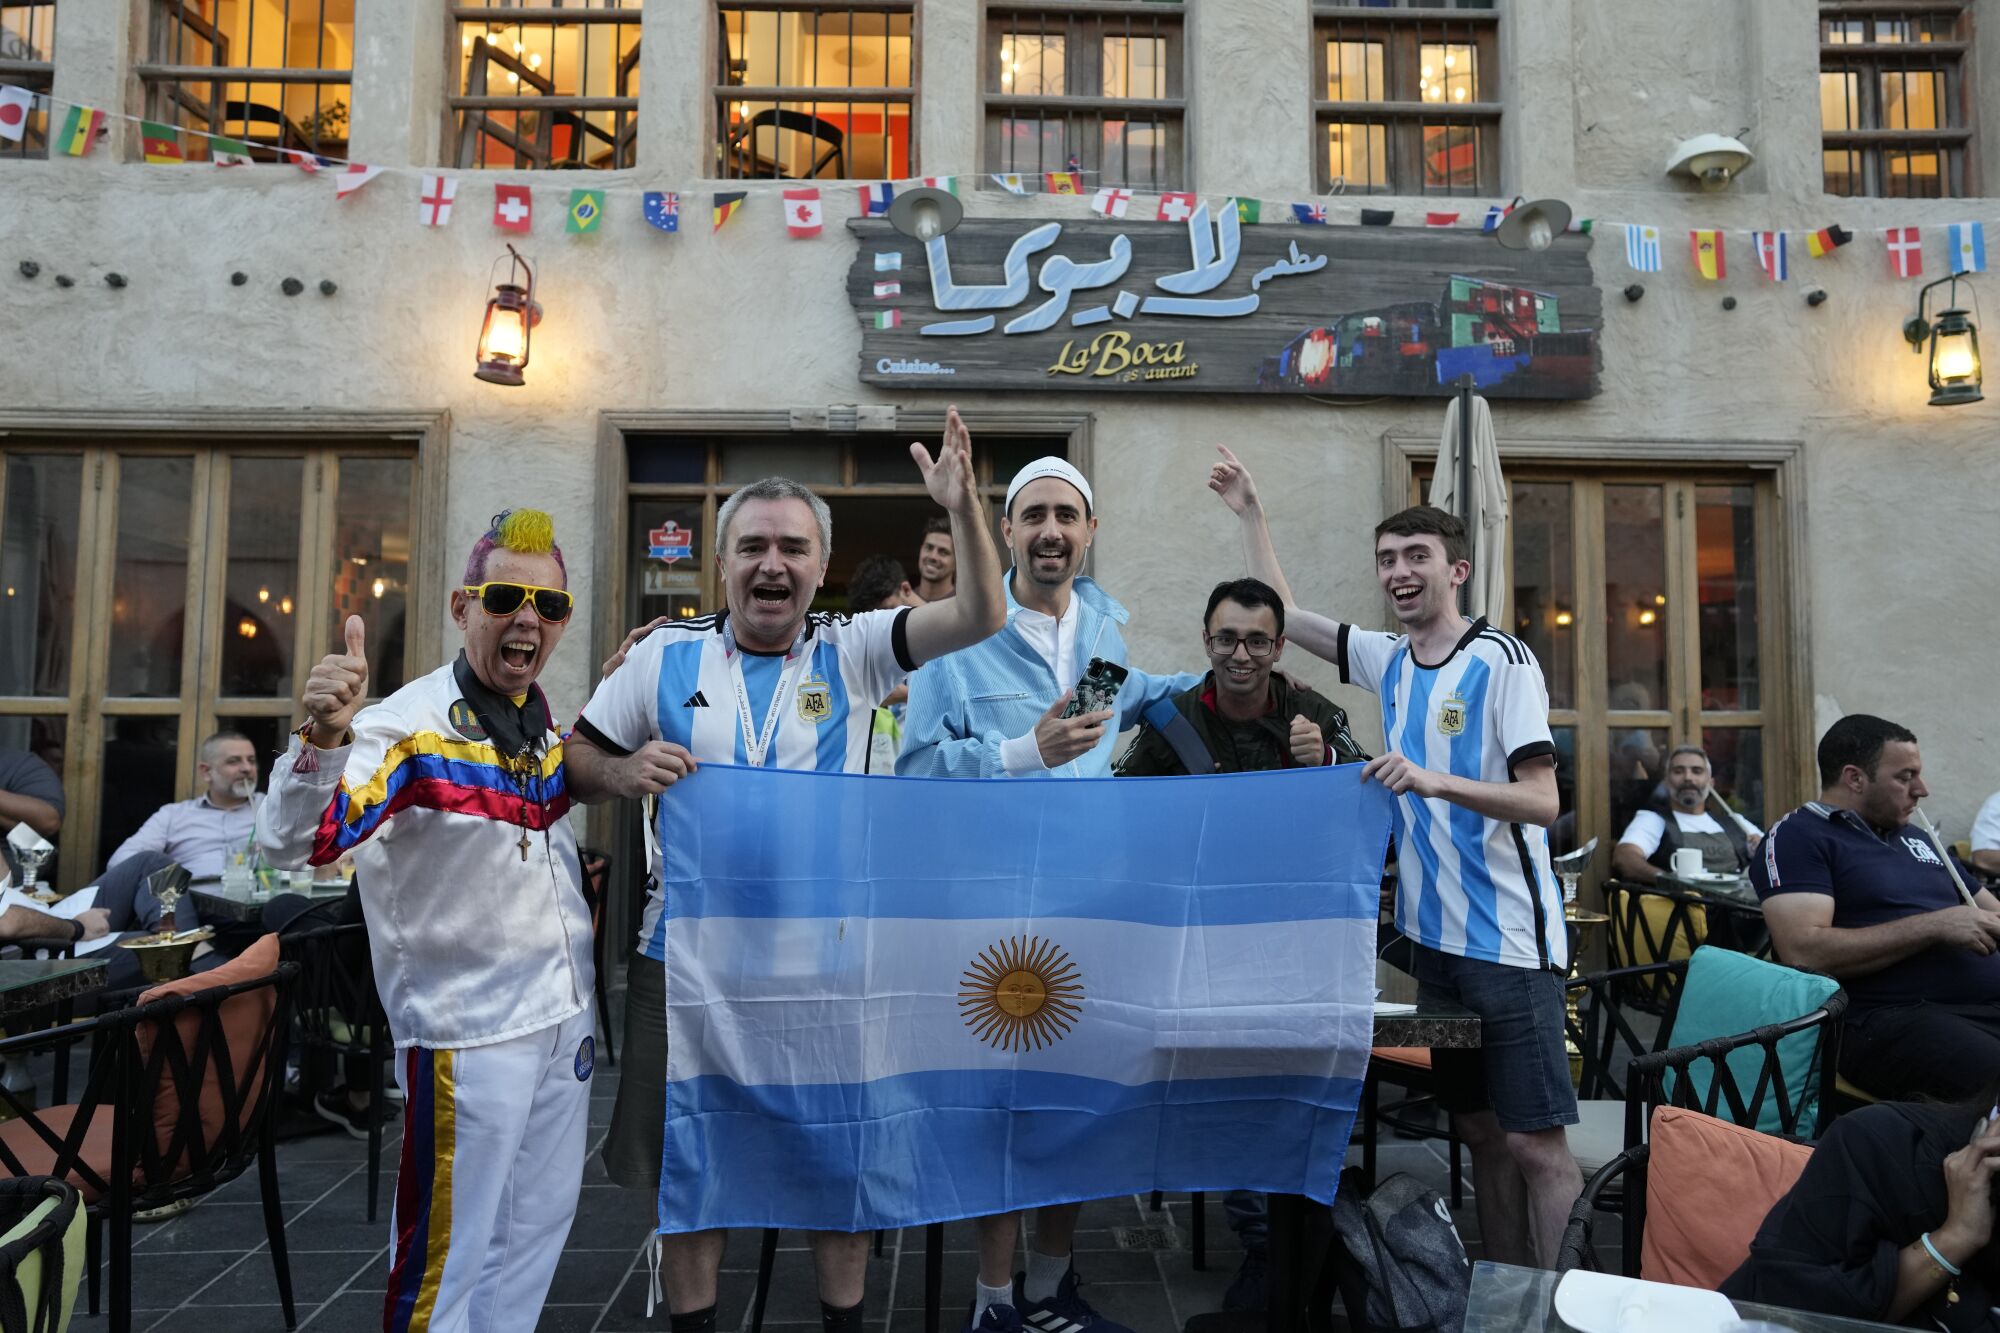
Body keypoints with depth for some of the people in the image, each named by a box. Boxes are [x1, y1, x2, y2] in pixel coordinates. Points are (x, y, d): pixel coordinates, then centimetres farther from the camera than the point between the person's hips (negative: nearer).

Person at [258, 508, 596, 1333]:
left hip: (566, 1016, 7)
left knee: (537, 1232, 20)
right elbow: (292, 843, -26)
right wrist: (324, 735, -44)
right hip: (467, 1029, -7)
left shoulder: (549, 726, 6)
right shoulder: (410, 726, -16)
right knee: (447, 1251, 7)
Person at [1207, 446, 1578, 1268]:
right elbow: (1283, 614, 19)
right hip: (1433, 934, 7)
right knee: (1478, 1132, 14)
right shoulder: (1391, 662, 11)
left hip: (1507, 940, -6)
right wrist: (1250, 514, 20)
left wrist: (1436, 780, -30)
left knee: (1535, 1144, -4)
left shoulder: (1501, 661, -9)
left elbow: (1541, 802, -15)